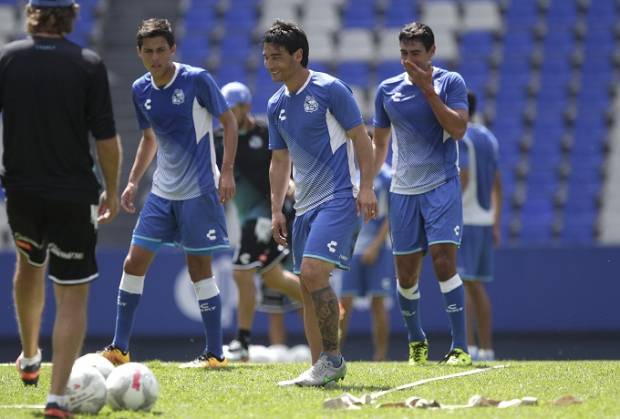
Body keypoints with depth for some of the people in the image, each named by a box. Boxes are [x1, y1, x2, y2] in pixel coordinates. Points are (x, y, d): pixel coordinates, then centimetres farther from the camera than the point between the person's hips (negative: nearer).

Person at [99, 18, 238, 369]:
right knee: (134, 262, 1)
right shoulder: (141, 90, 6)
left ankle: (215, 353, 4)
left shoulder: (197, 80, -11)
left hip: (199, 190, -6)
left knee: (199, 267, -4)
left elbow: (229, 121, -4)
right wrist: (133, 182, 13)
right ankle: (120, 348, 8)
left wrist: (227, 172, -12)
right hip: (163, 192, 6)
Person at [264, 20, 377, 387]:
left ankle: (332, 358, -12)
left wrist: (366, 187, -15)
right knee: (308, 286, 4)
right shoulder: (277, 105, 13)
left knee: (313, 272, -20)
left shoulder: (329, 89, -8)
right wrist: (277, 210, 13)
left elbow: (360, 138, -7)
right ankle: (325, 368, 10)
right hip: (305, 205, 8)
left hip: (338, 200, -8)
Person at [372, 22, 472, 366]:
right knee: (406, 273, 4)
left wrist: (428, 90, -17)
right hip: (403, 191, 4)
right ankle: (416, 341, 25)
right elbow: (379, 143, 17)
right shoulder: (388, 89, 9)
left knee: (443, 260, -17)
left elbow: (458, 128, -15)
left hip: (441, 186, -4)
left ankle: (460, 347, -17)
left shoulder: (449, 82, -1)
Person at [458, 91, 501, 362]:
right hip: (485, 219, 8)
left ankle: (468, 346, -19)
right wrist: (496, 225, 21)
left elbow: (462, 177, -21)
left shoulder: (457, 139, -9)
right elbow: (497, 185, 19)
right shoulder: (488, 138, 17)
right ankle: (486, 349, 12)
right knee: (476, 286, 12)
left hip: (463, 220, -8)